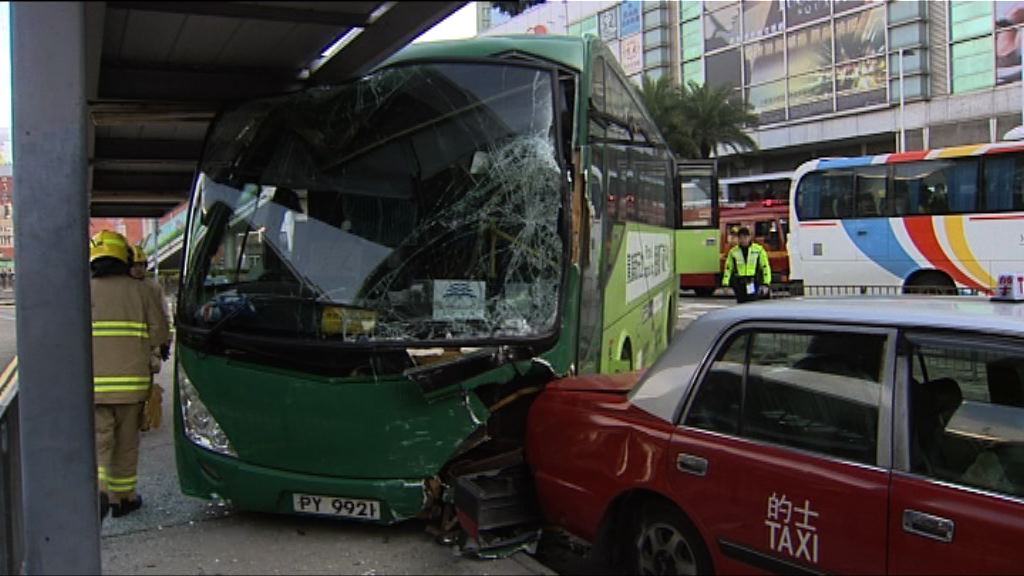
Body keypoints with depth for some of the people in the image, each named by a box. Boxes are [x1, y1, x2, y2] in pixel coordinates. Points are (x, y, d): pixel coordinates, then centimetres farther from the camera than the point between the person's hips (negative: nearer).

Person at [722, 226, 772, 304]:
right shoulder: (733, 252, 8)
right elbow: (728, 269, 12)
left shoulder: (759, 250, 3)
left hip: (754, 284, -2)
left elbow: (765, 267, 3)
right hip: (739, 285, 2)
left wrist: (766, 284, -4)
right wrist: (725, 284, 4)